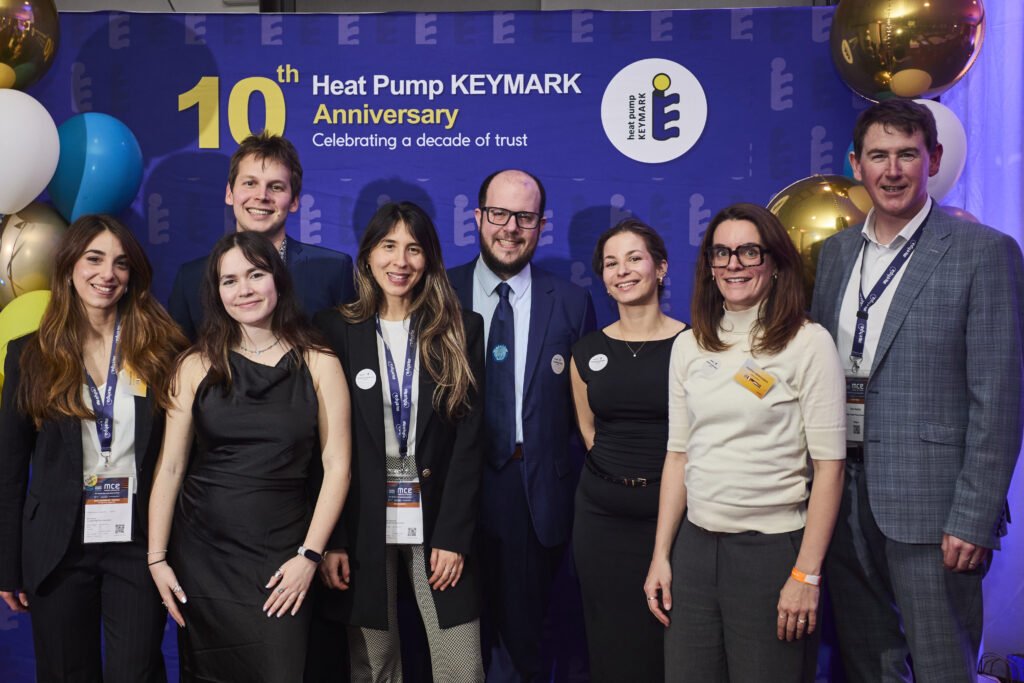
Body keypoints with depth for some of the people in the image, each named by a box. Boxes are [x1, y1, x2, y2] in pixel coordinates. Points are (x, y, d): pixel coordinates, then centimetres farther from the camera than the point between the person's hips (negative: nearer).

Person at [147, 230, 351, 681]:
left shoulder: (319, 366, 0)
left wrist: (309, 556, -8)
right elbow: (170, 467, 3)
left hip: (280, 556, -1)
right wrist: (157, 558, 0)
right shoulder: (197, 366, 3)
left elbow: (336, 467, -2)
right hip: (201, 554, 2)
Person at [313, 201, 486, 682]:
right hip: (362, 525, 0)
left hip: (437, 520, 0)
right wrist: (331, 540, -5)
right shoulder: (335, 330, 2)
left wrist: (453, 535, -7)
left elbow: (469, 439, -1)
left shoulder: (460, 331, 3)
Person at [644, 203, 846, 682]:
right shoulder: (688, 346, 7)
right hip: (695, 544, 4)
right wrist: (661, 555, 8)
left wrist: (806, 575, -12)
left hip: (773, 548, -4)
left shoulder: (808, 343, -6)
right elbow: (678, 455, 11)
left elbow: (829, 465, -8)